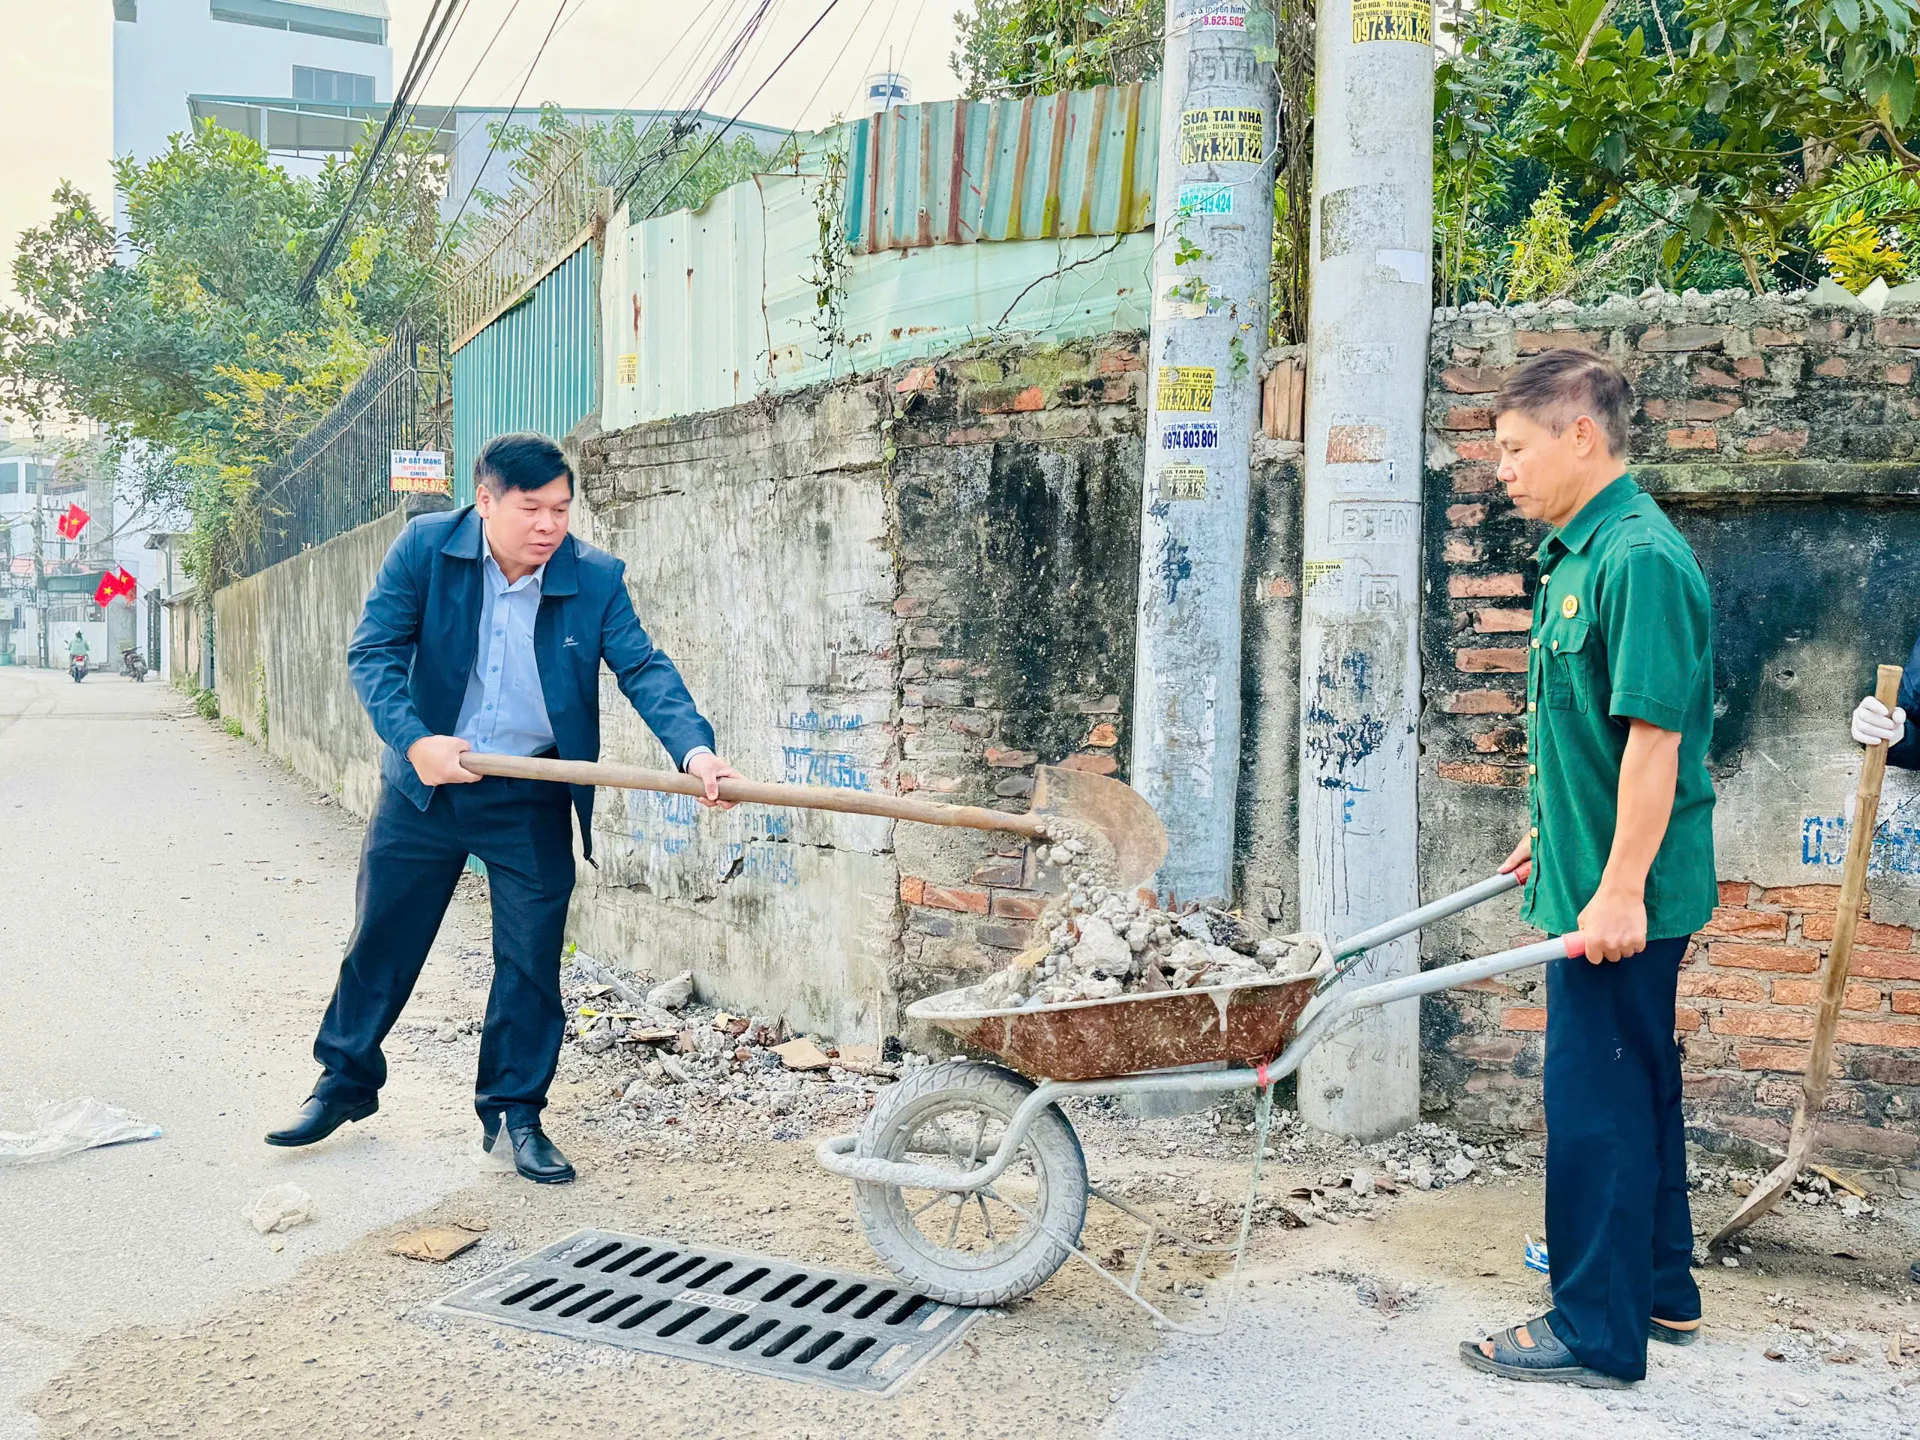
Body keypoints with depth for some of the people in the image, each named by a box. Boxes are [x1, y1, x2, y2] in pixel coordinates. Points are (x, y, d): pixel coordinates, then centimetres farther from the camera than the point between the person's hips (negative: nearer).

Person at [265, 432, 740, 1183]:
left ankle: (514, 1116, 19)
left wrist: (695, 748, -35)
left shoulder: (596, 578, -10)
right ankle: (345, 1081, 34)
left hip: (531, 802, 0)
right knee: (380, 940, 13)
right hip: (423, 783, 0)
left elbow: (643, 668, -18)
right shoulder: (425, 547, -10)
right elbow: (373, 650, -11)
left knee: (530, 961, 3)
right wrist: (413, 739, -25)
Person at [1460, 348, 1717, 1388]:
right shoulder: (1581, 554, 12)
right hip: (1596, 876, 10)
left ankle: (1597, 1333, 11)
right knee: (1633, 1088, 19)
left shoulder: (1639, 558, -19)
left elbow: (1656, 735, -23)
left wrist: (1619, 888, -24)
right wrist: (1550, 833, 25)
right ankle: (1660, 1291, 34)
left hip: (1624, 896, -10)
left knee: (1596, 1101, -1)